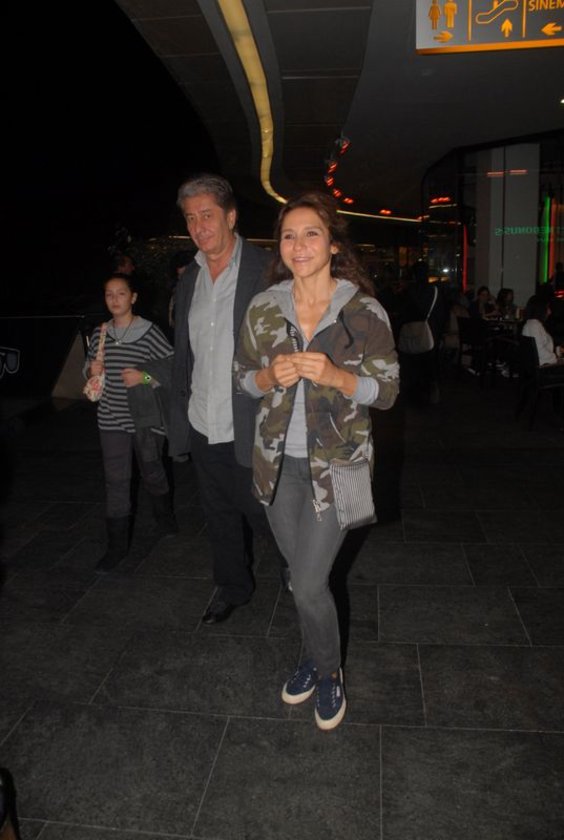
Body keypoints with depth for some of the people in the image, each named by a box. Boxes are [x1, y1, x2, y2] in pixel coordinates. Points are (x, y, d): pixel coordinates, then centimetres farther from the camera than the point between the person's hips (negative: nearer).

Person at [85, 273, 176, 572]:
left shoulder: (149, 331, -8)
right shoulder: (100, 333, 5)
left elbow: (173, 366, -7)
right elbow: (89, 365, 17)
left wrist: (145, 376, -19)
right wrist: (91, 370, -5)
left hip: (145, 417, -3)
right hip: (111, 418, 3)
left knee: (152, 472, 15)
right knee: (115, 480, 2)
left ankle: (165, 516, 43)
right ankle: (117, 545, 11)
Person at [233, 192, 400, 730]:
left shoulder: (365, 312, -10)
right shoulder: (263, 308, 0)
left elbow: (387, 390, -6)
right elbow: (242, 377, 8)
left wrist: (334, 375, -23)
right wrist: (271, 376, -14)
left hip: (335, 464, -3)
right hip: (279, 462, 4)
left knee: (309, 585, -4)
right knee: (301, 578, 16)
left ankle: (329, 672, 26)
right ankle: (315, 656, 43)